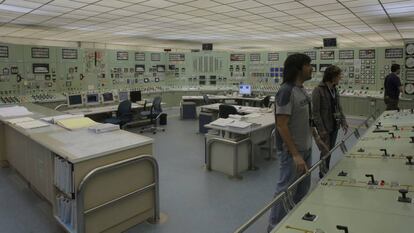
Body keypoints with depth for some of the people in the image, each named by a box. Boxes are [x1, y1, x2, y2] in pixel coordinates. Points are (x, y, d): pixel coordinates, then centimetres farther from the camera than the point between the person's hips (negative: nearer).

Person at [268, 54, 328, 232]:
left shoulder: (302, 90, 7)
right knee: (286, 190, 3)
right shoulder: (286, 91, -21)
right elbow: (281, 125, -24)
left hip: (306, 148, 9)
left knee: (302, 189, 21)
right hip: (292, 151, -9)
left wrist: (316, 138, 17)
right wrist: (295, 155, -26)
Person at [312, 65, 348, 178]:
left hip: (334, 126, 7)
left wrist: (343, 122, 6)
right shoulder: (318, 90, -16)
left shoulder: (334, 89, 7)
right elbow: (315, 112, -17)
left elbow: (339, 107, 14)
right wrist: (321, 129, -18)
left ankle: (326, 172, 31)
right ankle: (323, 173, 21)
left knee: (330, 150, 16)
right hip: (325, 127, -7)